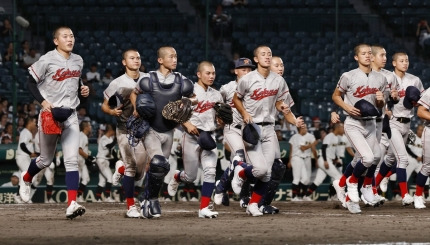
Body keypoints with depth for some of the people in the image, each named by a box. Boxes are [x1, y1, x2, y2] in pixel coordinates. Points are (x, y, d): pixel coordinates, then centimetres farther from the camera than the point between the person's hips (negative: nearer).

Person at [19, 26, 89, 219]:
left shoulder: (78, 61, 8)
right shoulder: (47, 60, -10)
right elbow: (31, 83, -5)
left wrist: (82, 90, 2)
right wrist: (43, 101, -18)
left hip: (70, 116, 4)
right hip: (50, 114, -4)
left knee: (72, 160, -10)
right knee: (46, 160, 9)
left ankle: (71, 204, -17)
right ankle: (26, 178, 43)